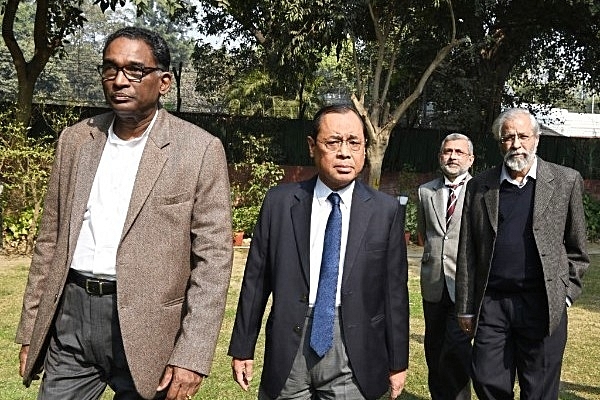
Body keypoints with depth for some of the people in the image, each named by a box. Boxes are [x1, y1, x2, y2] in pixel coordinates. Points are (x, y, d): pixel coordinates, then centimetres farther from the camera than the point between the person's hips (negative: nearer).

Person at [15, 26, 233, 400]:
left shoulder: (200, 149, -7)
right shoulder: (76, 139, 7)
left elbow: (212, 257, -9)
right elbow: (51, 239, 11)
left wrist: (191, 356, -14)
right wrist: (31, 330, 10)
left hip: (146, 325, -3)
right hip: (71, 316, 4)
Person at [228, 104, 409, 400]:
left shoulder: (386, 211, -2)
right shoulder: (279, 201, -1)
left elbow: (394, 290, 1)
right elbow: (256, 279, 2)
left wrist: (398, 362, 4)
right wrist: (242, 348, 4)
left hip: (354, 354, -1)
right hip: (289, 347, 1)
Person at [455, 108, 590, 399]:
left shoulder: (566, 181, 3)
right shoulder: (478, 187, 6)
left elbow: (576, 249, 8)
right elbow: (467, 254, 7)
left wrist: (567, 294, 1)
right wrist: (465, 308, 6)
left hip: (542, 306, -1)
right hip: (491, 305, 2)